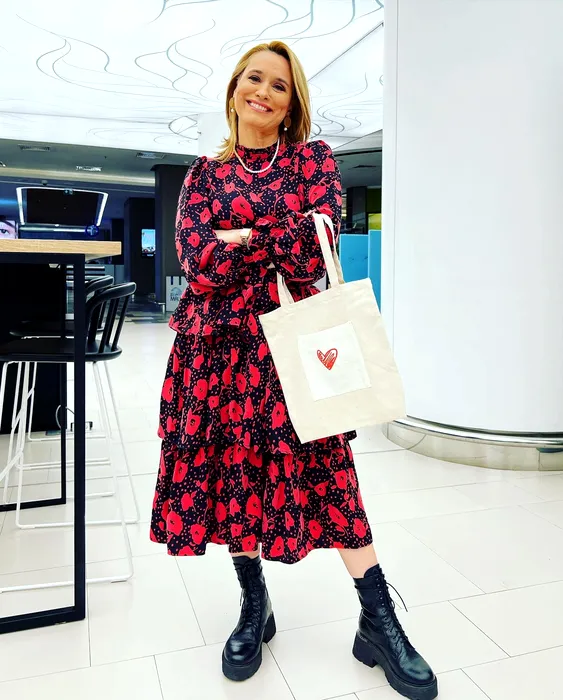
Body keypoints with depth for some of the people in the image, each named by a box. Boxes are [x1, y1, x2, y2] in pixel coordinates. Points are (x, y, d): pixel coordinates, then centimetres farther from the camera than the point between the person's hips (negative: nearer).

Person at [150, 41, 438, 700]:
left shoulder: (314, 159, 8)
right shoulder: (204, 173, 12)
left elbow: (315, 251, -8)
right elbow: (198, 265, -5)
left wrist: (236, 239, -7)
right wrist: (278, 242, -8)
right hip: (217, 340, 3)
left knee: (321, 470, -4)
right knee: (230, 466, 6)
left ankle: (379, 623, 10)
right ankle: (254, 607, 26)